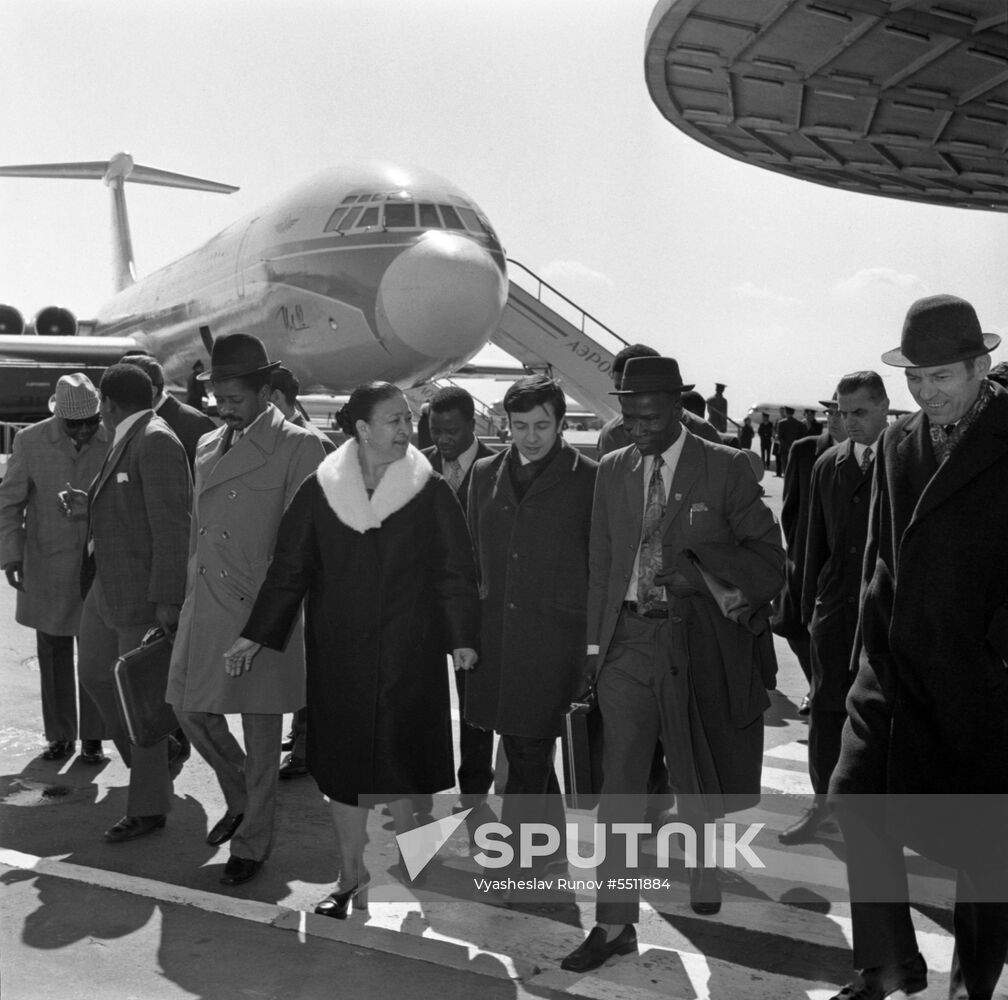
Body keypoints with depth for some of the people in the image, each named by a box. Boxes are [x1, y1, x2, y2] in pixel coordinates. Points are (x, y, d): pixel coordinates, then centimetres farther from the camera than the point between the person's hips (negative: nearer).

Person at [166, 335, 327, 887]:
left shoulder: (299, 447, -9)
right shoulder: (208, 447, 12)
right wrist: (190, 596, 14)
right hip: (205, 608, 7)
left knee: (260, 735, 5)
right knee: (191, 708, 12)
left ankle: (253, 840, 24)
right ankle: (240, 799, 37)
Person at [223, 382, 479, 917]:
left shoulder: (430, 493, -3)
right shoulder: (319, 491, -1)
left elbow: (455, 570, -2)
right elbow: (288, 567, 3)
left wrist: (461, 636, -8)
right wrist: (257, 634, 1)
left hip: (407, 652, -1)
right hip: (337, 652, 1)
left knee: (401, 758, 5)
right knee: (342, 762, 8)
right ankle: (352, 873, 25)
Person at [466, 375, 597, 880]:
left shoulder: (587, 478, -3)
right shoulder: (486, 474, 10)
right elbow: (474, 553, 15)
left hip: (554, 635, -5)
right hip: (496, 634, 5)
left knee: (531, 751, -5)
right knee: (523, 750, 16)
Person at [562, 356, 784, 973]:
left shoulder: (726, 468, -4)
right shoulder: (613, 470, 8)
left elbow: (769, 560, -4)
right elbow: (601, 564, 12)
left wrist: (698, 569, -20)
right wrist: (595, 643, 7)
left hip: (698, 640, -2)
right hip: (629, 639, 2)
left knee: (699, 780, 16)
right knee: (618, 788, 0)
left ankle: (706, 867, 44)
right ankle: (615, 925, 10)